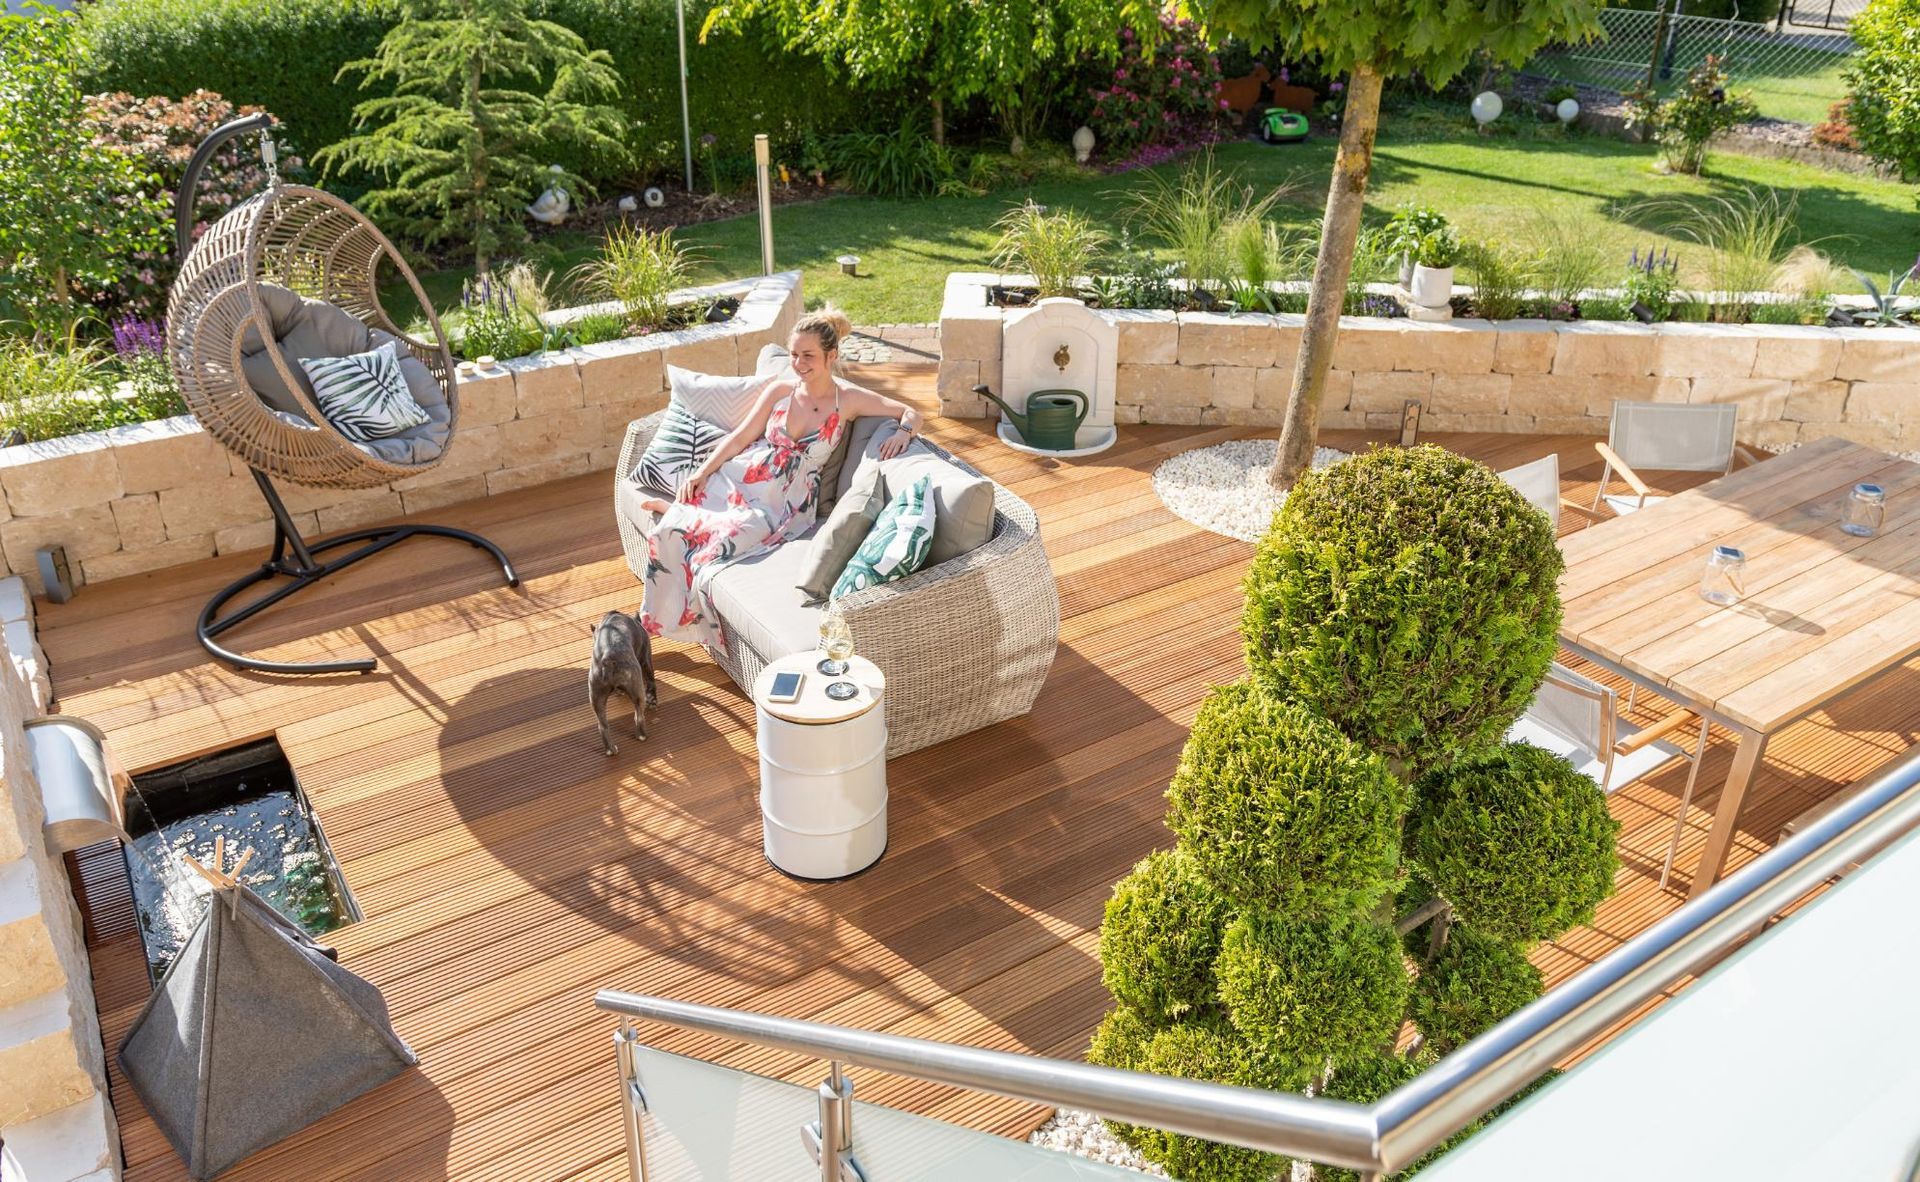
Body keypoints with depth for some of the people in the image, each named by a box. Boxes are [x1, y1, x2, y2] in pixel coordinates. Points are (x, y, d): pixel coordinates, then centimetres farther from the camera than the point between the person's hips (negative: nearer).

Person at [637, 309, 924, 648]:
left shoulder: (848, 399, -4)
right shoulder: (781, 388, 3)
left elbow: (911, 413, -2)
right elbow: (741, 436, 6)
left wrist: (902, 432, -25)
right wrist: (702, 472, -3)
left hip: (784, 499, -2)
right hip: (741, 477, 2)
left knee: (718, 544, -24)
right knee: (672, 532, -20)